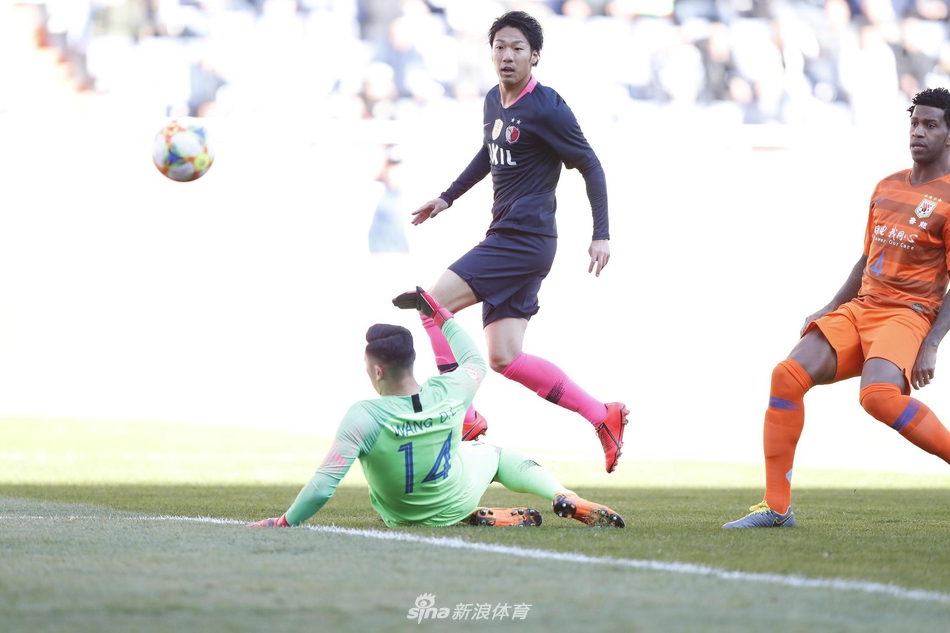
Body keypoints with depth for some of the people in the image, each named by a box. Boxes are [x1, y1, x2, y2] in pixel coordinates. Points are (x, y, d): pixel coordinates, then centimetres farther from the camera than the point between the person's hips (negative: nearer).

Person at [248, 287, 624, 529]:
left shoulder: (363, 417, -35)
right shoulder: (449, 395, -22)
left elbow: (323, 485, -35)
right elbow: (476, 362, 3)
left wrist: (284, 523, -22)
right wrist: (441, 315, 11)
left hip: (402, 518, -2)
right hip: (453, 504, 2)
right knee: (496, 455, 30)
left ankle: (479, 516, 1)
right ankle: (567, 500, 4)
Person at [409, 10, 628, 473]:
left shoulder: (547, 109, -13)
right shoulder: (494, 102, 12)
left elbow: (590, 166, -8)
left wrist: (602, 235, -9)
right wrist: (447, 198, 33)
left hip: (525, 240, -9)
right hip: (506, 239, 9)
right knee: (503, 358, 4)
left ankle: (463, 418, -7)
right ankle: (603, 416, 9)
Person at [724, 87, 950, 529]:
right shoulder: (887, 187, 17)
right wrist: (828, 310, 21)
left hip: (909, 314, -7)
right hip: (860, 309, 7)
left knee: (878, 394, -35)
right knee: (789, 374, -12)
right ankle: (776, 506, -6)